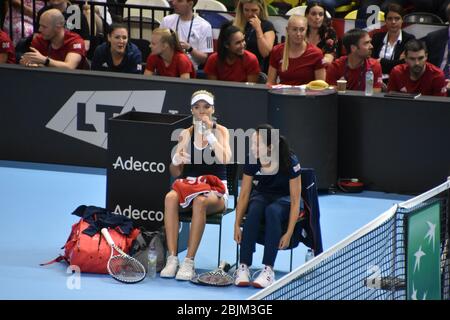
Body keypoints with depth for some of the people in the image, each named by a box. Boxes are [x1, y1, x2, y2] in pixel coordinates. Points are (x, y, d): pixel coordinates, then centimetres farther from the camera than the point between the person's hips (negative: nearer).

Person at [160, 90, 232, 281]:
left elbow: (225, 159, -19)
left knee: (200, 202, -38)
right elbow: (175, 173, 10)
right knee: (170, 198, -31)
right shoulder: (186, 134, 9)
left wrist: (209, 133, -22)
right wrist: (176, 160, -13)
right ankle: (172, 259, -33)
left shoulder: (220, 131, 1)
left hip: (215, 190, -3)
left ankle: (189, 262, -36)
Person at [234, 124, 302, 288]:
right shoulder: (252, 161, -18)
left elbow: (295, 201, -22)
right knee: (254, 210, -34)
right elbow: (244, 194, -9)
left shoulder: (290, 162, -26)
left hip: (284, 199, -2)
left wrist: (289, 233, -28)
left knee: (272, 211, -37)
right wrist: (237, 225, -17)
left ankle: (268, 269, -39)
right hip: (261, 196, 2)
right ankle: (243, 267, -32)